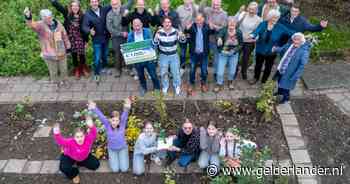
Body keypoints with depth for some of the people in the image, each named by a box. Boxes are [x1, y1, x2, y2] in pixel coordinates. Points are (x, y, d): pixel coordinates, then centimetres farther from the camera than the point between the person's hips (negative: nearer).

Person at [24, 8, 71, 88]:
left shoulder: (58, 23, -4)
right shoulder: (40, 25, -14)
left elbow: (64, 35, 6)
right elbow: (31, 24, -36)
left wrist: (68, 47, 10)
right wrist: (28, 17, -59)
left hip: (61, 52, 3)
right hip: (49, 54, -2)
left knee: (63, 69, 19)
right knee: (53, 71, 14)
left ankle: (64, 81, 44)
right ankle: (57, 83, 37)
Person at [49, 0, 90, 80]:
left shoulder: (82, 16, -7)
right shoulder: (67, 13, -6)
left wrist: (86, 40, 0)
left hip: (80, 39, -1)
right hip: (71, 39, 1)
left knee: (82, 55, 8)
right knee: (74, 55, 14)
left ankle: (83, 68, 33)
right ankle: (77, 70, 33)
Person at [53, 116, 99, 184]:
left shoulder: (88, 139, -34)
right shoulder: (71, 142, -37)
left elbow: (93, 134, -51)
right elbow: (61, 141, -49)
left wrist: (91, 127, -73)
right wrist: (57, 134, -71)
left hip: (84, 157, 3)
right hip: (69, 157, -2)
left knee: (96, 164, -6)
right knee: (64, 167, -30)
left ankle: (79, 163, 14)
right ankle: (74, 174, 5)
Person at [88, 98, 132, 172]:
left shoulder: (122, 125, -19)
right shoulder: (108, 125, -17)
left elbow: (124, 116, -37)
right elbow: (101, 116, -30)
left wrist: (127, 108, -60)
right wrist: (94, 109, -47)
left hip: (123, 148, 0)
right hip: (112, 149, 1)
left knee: (124, 169, -2)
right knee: (115, 169, -2)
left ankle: (124, 155, 28)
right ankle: (111, 157, 28)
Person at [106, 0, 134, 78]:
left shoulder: (124, 9, -3)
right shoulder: (109, 15, -8)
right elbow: (110, 28, -12)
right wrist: (121, 33, -15)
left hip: (126, 36, 1)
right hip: (116, 37, -1)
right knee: (118, 54, 8)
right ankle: (118, 70, 23)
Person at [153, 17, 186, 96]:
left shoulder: (175, 31, -14)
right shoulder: (159, 32, -12)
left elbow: (183, 41, -12)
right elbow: (155, 43, -11)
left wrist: (181, 36, -35)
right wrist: (156, 38, -33)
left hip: (174, 55, 0)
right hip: (163, 55, 1)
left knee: (176, 72, 9)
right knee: (163, 73, 14)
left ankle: (177, 87, 34)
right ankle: (165, 87, 38)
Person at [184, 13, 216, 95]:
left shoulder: (207, 26, -7)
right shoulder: (193, 26, -6)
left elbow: (213, 32, -20)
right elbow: (186, 32, -17)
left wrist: (212, 28, -42)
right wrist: (187, 29, -40)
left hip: (204, 53, 0)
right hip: (194, 52, 0)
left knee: (204, 70, 13)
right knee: (192, 69, 11)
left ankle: (203, 84, 34)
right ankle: (191, 84, 28)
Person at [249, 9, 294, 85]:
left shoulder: (280, 27, -10)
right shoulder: (263, 24, -9)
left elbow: (290, 32, -11)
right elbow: (256, 31, -20)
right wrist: (252, 35, -42)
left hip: (271, 52, 0)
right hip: (260, 50, 0)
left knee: (268, 67, 15)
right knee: (258, 65, 19)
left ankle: (264, 81, 38)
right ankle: (256, 78, 44)